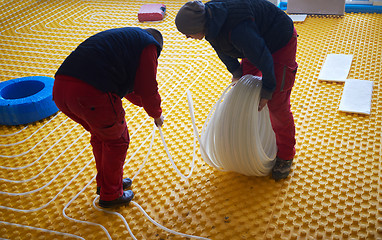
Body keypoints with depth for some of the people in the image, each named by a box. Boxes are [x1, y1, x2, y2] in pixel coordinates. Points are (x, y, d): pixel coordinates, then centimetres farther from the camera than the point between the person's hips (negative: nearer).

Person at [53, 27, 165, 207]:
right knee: (117, 140, 15)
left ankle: (105, 183, 45)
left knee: (100, 135, 28)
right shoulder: (148, 45, 9)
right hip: (91, 94, -8)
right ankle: (110, 195, 29)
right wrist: (157, 114, 23)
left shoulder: (124, 36, 34)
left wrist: (143, 102, 55)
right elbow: (147, 88, 4)